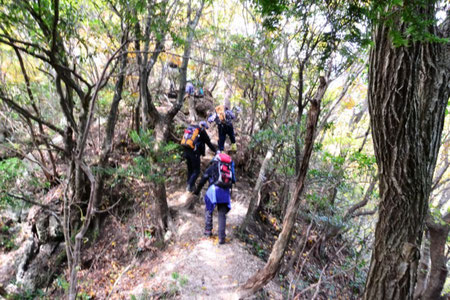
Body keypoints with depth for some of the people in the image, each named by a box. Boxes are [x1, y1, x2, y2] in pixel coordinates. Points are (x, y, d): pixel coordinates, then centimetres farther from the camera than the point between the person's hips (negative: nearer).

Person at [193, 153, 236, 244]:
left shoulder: (213, 166, 12)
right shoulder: (230, 167, 23)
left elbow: (204, 178, 7)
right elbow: (233, 180, 22)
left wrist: (197, 190, 14)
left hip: (215, 189, -3)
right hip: (226, 192, 3)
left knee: (208, 210, 19)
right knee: (222, 214, 9)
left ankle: (208, 230, 20)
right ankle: (222, 237, 6)